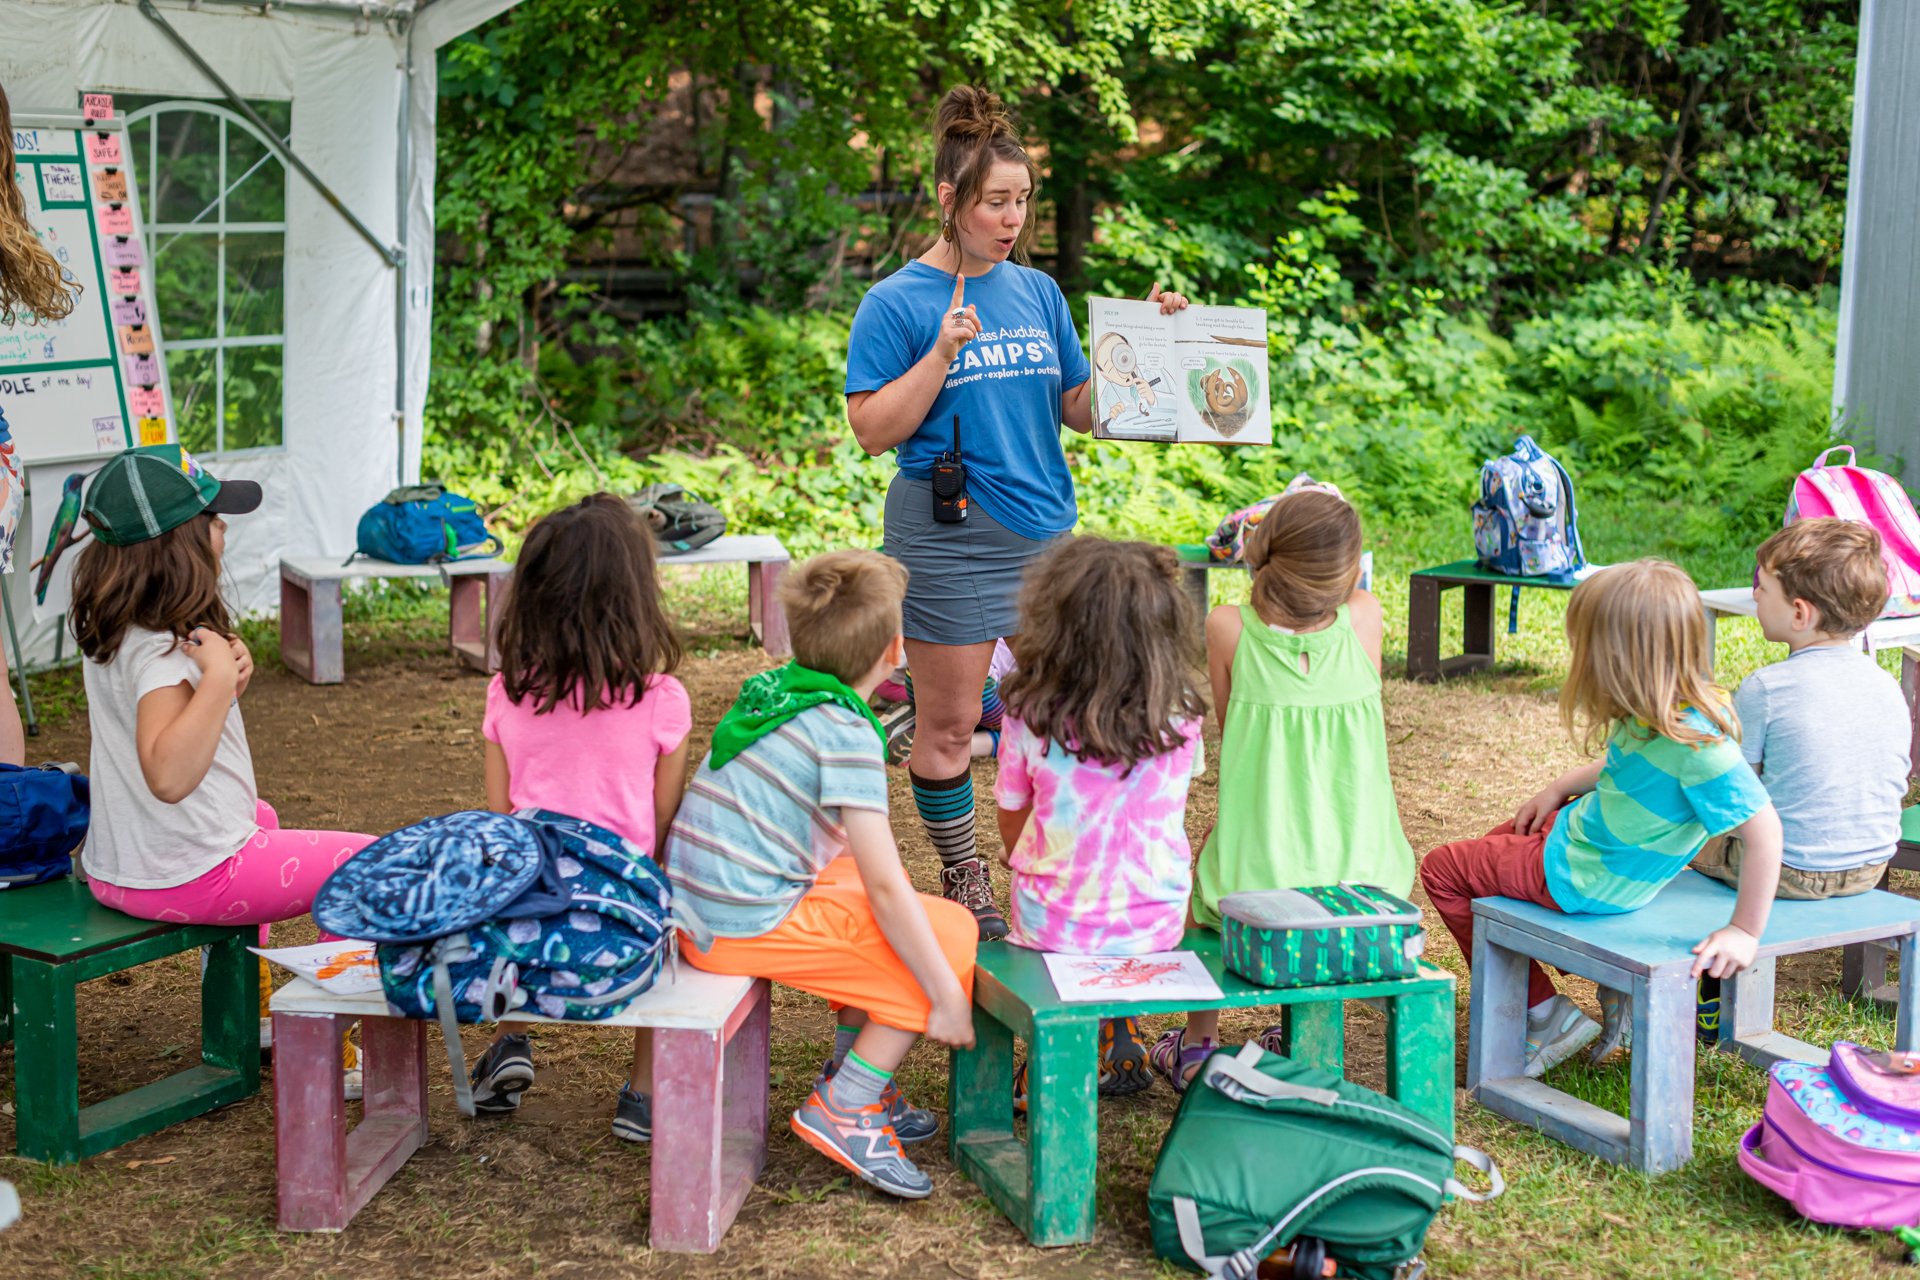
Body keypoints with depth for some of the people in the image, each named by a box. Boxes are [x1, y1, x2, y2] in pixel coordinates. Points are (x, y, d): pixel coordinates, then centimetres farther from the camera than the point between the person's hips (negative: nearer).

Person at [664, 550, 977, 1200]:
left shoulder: (768, 688, 11)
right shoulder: (847, 733, -15)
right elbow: (883, 888, -17)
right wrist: (946, 997, -9)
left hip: (693, 914, 9)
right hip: (750, 925, -9)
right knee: (952, 932, -4)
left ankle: (853, 1073, 25)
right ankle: (840, 1110, 0)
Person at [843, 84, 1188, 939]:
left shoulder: (1038, 292, 10)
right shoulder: (898, 304, -5)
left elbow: (1079, 410, 13)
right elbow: (872, 430, -9)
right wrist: (943, 353, -18)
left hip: (1046, 530, 5)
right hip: (948, 539, -5)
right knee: (948, 724, 4)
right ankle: (962, 882, 20)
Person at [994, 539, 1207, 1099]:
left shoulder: (1030, 716, -14)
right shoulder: (1181, 714, -9)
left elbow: (1012, 823, 0)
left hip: (1052, 927, -2)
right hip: (1157, 928, 2)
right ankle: (1124, 1046, 26)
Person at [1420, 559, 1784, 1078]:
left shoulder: (1698, 745, -36)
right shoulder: (1658, 716, -8)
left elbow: (1764, 831, -34)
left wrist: (1745, 933, -29)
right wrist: (1561, 787, 9)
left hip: (1584, 878, -9)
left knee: (1443, 870, 5)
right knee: (1493, 845, 33)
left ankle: (1545, 1017, 13)